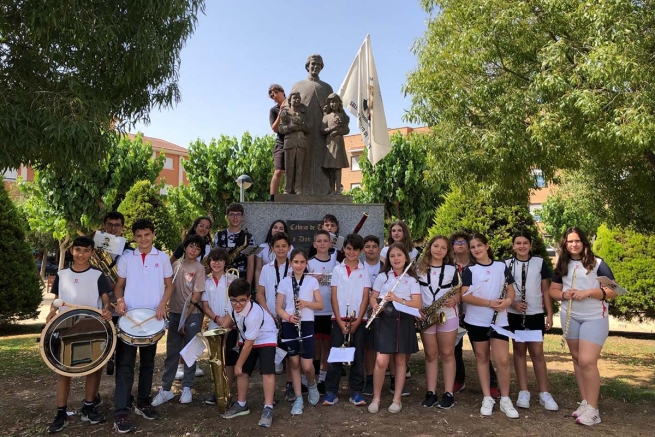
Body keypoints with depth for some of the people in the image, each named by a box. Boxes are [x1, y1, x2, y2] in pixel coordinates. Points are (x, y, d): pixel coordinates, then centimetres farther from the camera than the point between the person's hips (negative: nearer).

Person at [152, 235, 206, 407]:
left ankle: (187, 388, 18)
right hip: (174, 313, 4)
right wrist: (166, 310, 1)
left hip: (192, 315, -4)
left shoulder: (199, 268, -9)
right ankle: (165, 389, 17)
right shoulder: (176, 264, 5)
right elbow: (171, 288, 11)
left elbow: (196, 296, -11)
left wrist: (185, 319, -11)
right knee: (171, 352, 9)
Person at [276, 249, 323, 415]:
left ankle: (312, 384, 29)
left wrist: (306, 303, -18)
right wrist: (289, 317, -17)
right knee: (294, 363, 7)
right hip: (289, 326, 1)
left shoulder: (312, 281, 1)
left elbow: (320, 305, 0)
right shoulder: (284, 282, 3)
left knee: (306, 366, -4)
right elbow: (278, 307, 1)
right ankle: (298, 399, 20)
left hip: (307, 325, -1)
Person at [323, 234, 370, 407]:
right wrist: (339, 320, -8)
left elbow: (365, 297, 0)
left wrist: (357, 321, -9)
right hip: (339, 318, 0)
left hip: (358, 319, 0)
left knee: (358, 356, 5)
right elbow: (333, 296, 1)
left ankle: (356, 392, 14)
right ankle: (331, 392, 10)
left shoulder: (364, 271, 4)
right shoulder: (337, 270, 5)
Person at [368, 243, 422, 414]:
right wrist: (376, 306, -16)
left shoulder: (412, 279, 2)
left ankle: (397, 399, 21)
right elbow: (372, 297, 6)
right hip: (385, 321, -1)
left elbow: (417, 304, -7)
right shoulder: (382, 276, 4)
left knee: (400, 361, 8)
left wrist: (398, 299, -20)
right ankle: (376, 398, 10)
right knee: (381, 361, -7)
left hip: (404, 322, 1)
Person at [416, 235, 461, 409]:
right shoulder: (419, 268, 2)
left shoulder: (451, 269, 1)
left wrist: (454, 301, -17)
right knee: (430, 355, 8)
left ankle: (449, 393, 12)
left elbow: (458, 293, 5)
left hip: (448, 315, -1)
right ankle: (431, 392, 15)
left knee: (447, 354, 5)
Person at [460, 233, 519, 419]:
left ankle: (505, 400, 13)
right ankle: (487, 398, 20)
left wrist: (507, 300, -15)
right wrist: (489, 303, -20)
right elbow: (465, 296, -11)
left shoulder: (501, 266, 5)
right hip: (476, 321, 0)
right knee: (482, 357, 8)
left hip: (499, 320, 1)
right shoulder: (469, 270, -1)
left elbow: (510, 289, 8)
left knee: (503, 360, -3)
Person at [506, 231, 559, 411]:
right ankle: (523, 392, 13)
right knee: (519, 350, 6)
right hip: (515, 315, 0)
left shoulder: (539, 262, 2)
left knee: (537, 352, 0)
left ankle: (544, 393, 10)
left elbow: (546, 290, 4)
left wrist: (550, 314, 1)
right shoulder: (507, 264, 0)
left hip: (535, 314, 0)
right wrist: (513, 303, -14)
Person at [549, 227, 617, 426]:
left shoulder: (597, 263, -7)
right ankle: (584, 402, 21)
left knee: (587, 361, -12)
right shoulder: (562, 266, 6)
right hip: (569, 317, 5)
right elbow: (553, 290, 9)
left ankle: (593, 409, 0)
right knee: (577, 360, 10)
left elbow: (613, 291, -9)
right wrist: (564, 295, -12)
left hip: (594, 318, -5)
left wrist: (588, 292, -22)